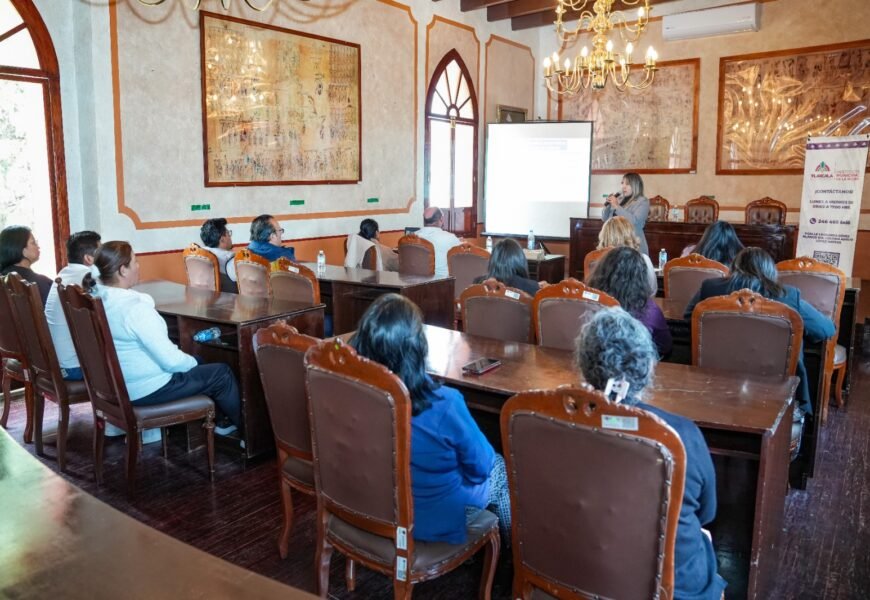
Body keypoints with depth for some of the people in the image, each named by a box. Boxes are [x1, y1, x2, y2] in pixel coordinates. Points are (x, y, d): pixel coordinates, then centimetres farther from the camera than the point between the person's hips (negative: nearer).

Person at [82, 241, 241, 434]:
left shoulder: (98, 299, -1)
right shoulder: (135, 309, -29)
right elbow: (170, 360, -28)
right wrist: (192, 362, -6)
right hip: (147, 389, -9)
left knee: (194, 362, 27)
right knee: (222, 373, 8)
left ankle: (222, 420, 38)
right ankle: (241, 423, 32)